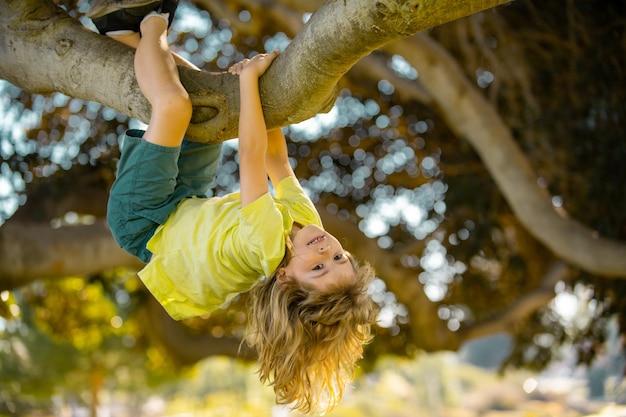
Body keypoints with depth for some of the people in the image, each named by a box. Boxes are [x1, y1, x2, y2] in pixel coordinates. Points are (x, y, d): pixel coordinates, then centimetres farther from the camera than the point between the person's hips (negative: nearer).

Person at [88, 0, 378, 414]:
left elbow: (253, 156, -43)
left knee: (174, 103, -22)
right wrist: (254, 80, -19)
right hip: (192, 207, 8)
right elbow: (276, 157, -13)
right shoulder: (306, 219, -24)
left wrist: (250, 78, -38)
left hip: (147, 223, -7)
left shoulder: (268, 242, -43)